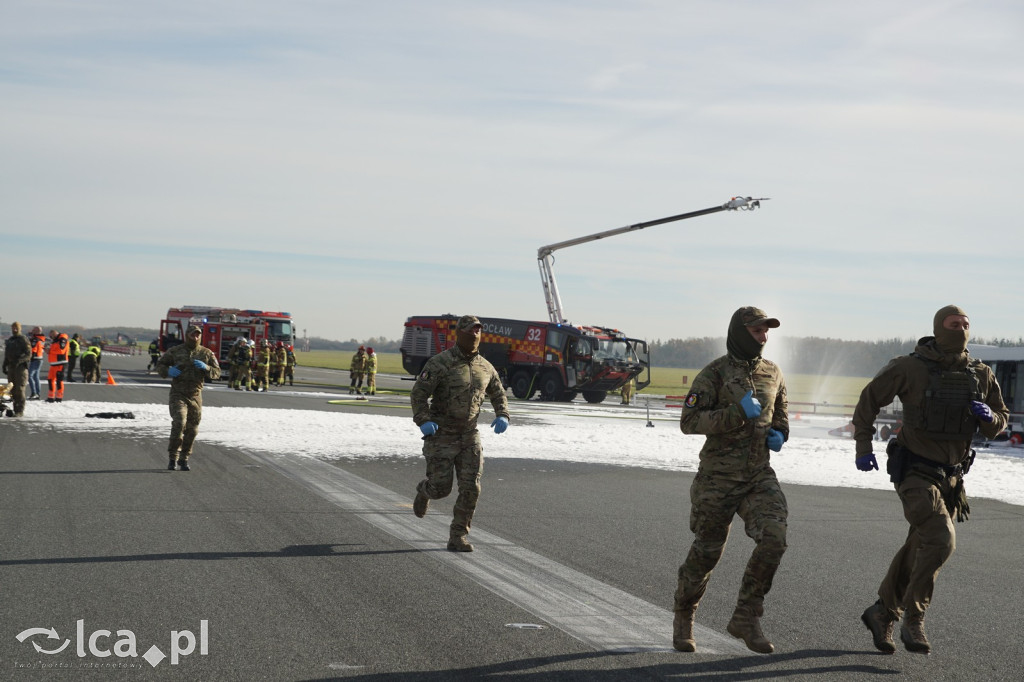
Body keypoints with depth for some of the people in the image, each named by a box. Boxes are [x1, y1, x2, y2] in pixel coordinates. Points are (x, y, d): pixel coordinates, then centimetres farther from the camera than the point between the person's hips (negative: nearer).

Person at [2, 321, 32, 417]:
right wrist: (5, 366, 21)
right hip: (11, 366, 7)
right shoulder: (9, 341, 19)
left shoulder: (24, 340, -3)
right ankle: (15, 408, 10)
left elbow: (28, 354, -10)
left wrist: (19, 360, -23)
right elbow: (6, 355, 28)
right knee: (12, 389, 6)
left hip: (21, 366, -7)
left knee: (20, 389, -11)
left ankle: (20, 411, -12)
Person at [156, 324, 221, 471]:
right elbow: (160, 365, 12)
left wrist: (205, 367, -16)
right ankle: (172, 458, -8)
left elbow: (217, 373, 4)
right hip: (178, 395, -2)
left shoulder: (207, 353, 6)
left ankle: (184, 459, 20)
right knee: (179, 424, -18)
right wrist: (168, 371, -10)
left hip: (195, 396, 3)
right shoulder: (175, 351, 3)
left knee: (192, 429, 5)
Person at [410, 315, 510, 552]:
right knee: (441, 488, -3)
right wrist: (423, 421, -29)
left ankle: (457, 538, 5)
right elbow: (418, 394, -14)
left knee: (470, 488, -7)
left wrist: (502, 416, -1)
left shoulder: (485, 367, 4)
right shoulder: (440, 363, -13)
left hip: (469, 436, 4)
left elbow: (498, 395, 18)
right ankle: (424, 491, 36)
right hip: (441, 435, -4)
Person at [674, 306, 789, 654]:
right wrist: (737, 413, -23)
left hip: (760, 474, 4)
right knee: (707, 551, 5)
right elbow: (689, 421, -15)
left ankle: (745, 618, -4)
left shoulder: (773, 373, 10)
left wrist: (779, 434, 3)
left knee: (774, 537, -17)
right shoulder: (714, 373, -7)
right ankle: (683, 619, 29)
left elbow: (781, 414, 26)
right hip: (719, 474, -4)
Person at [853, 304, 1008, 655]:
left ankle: (882, 612, 31)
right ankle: (913, 618, -6)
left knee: (919, 551, 13)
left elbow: (999, 424, 11)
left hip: (950, 475, 6)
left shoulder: (981, 375, 1)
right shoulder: (910, 367, -12)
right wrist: (864, 448, -7)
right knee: (941, 540, -22)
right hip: (914, 472, -6)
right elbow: (869, 400, -2)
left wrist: (989, 416, -13)